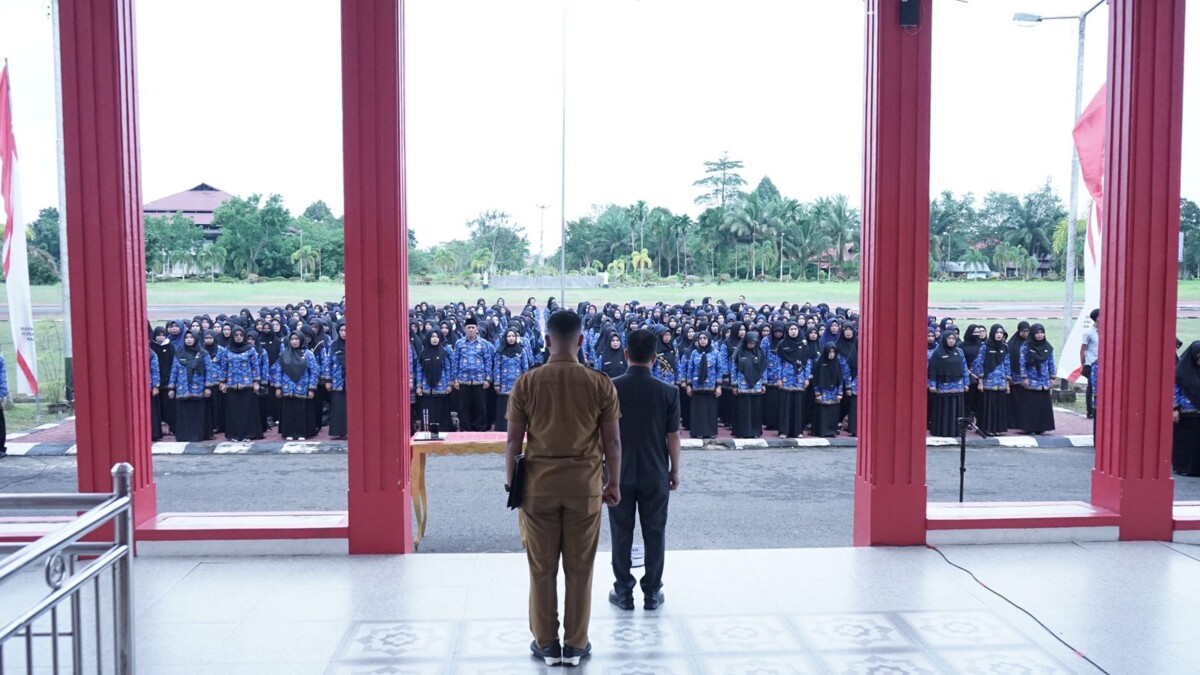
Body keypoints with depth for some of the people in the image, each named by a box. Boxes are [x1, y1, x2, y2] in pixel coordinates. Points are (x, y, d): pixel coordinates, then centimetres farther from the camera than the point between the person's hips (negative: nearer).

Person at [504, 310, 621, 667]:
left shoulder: (526, 383, -5)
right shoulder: (601, 383, -5)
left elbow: (514, 439, -3)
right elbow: (613, 440, -2)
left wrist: (510, 479, 9)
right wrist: (614, 483, 10)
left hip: (539, 483, 0)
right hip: (585, 484, 0)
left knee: (542, 568, 10)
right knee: (580, 568, 9)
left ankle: (546, 643, 20)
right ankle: (575, 644, 18)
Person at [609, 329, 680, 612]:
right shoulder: (669, 391, -9)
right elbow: (673, 435, -5)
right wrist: (675, 470, 7)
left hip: (619, 473, 0)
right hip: (655, 474, 0)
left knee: (622, 534, 10)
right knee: (654, 534, 10)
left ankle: (623, 592, 16)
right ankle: (652, 593, 17)